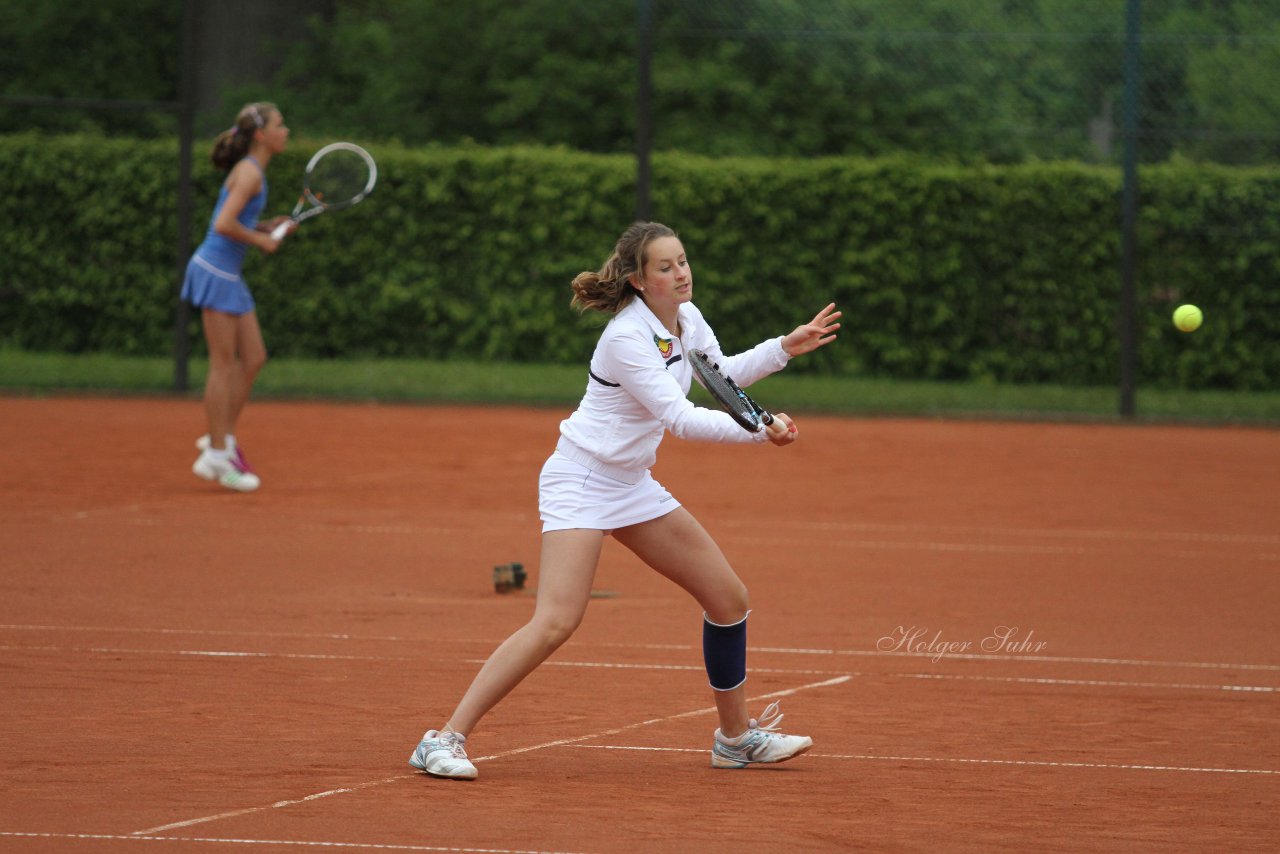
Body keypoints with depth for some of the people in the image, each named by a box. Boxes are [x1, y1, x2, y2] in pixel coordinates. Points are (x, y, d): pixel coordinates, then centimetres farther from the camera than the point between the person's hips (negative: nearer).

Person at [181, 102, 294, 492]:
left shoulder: (253, 171, 14)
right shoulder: (249, 172, -16)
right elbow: (223, 225, -25)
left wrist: (269, 226, 8)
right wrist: (260, 240, -13)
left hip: (229, 276, 10)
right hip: (215, 270, -10)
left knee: (253, 359, 11)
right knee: (224, 364, -5)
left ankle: (222, 440, 17)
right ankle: (216, 456, -2)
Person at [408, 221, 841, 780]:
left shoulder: (686, 318, 2)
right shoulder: (627, 337, -24)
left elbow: (722, 375, 23)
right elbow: (680, 418, -28)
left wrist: (785, 347, 13)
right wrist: (760, 430, -35)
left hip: (632, 483, 9)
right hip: (580, 480, -9)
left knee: (727, 598, 8)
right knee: (556, 623, -22)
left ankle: (736, 736, 25)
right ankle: (445, 740, -18)